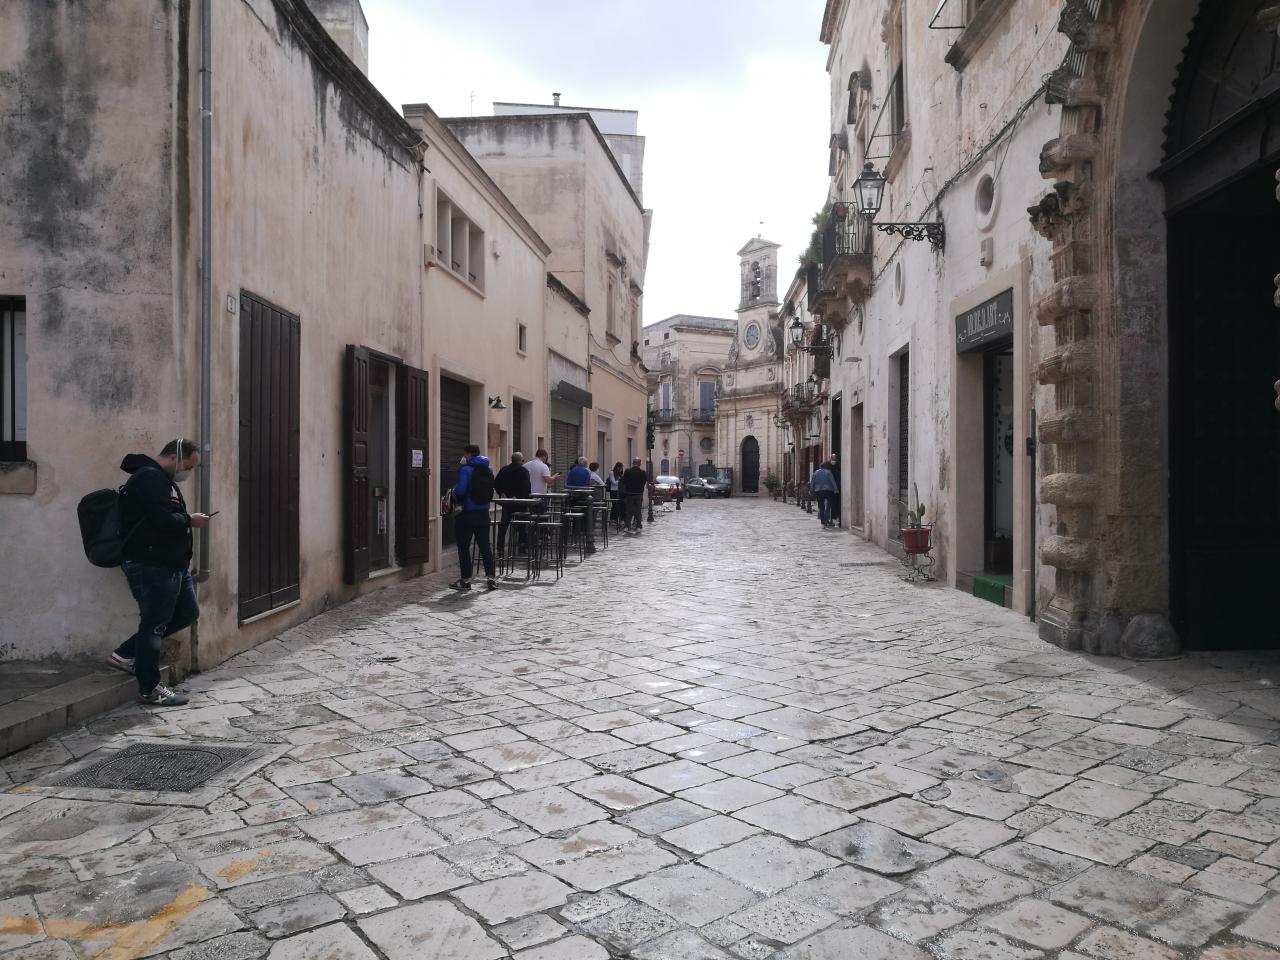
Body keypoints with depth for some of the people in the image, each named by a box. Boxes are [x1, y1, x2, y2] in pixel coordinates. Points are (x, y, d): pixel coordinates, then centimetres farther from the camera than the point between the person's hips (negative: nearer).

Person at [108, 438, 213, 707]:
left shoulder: (162, 480, 18)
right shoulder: (149, 478, -16)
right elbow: (165, 520, -25)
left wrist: (186, 520, 5)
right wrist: (190, 520, -10)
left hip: (171, 563, 11)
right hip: (152, 565, -11)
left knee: (188, 613, 15)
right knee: (154, 623, -2)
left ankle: (125, 654, 22)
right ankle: (150, 690, 10)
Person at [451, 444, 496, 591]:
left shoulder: (466, 470, -13)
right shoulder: (488, 470, 8)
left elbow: (460, 490, -20)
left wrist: (458, 501, -1)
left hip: (466, 514, -6)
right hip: (483, 513, 6)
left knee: (463, 547, 4)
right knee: (485, 545, 9)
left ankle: (465, 580, 7)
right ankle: (490, 578, 6)